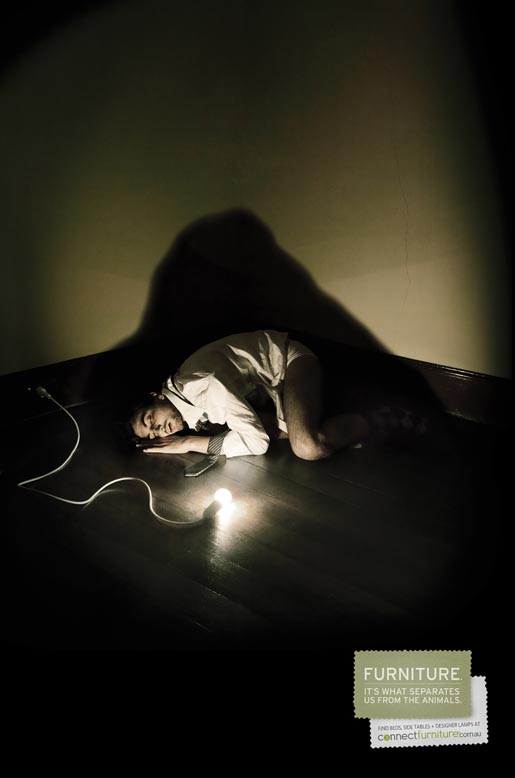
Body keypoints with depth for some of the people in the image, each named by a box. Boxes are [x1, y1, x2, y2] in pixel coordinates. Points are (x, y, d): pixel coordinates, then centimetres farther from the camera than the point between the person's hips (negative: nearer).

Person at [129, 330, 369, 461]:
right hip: (270, 384, 9)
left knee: (309, 448, -31)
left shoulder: (201, 386, -32)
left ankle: (366, 423, -5)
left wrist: (189, 443, -23)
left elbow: (256, 441, -31)